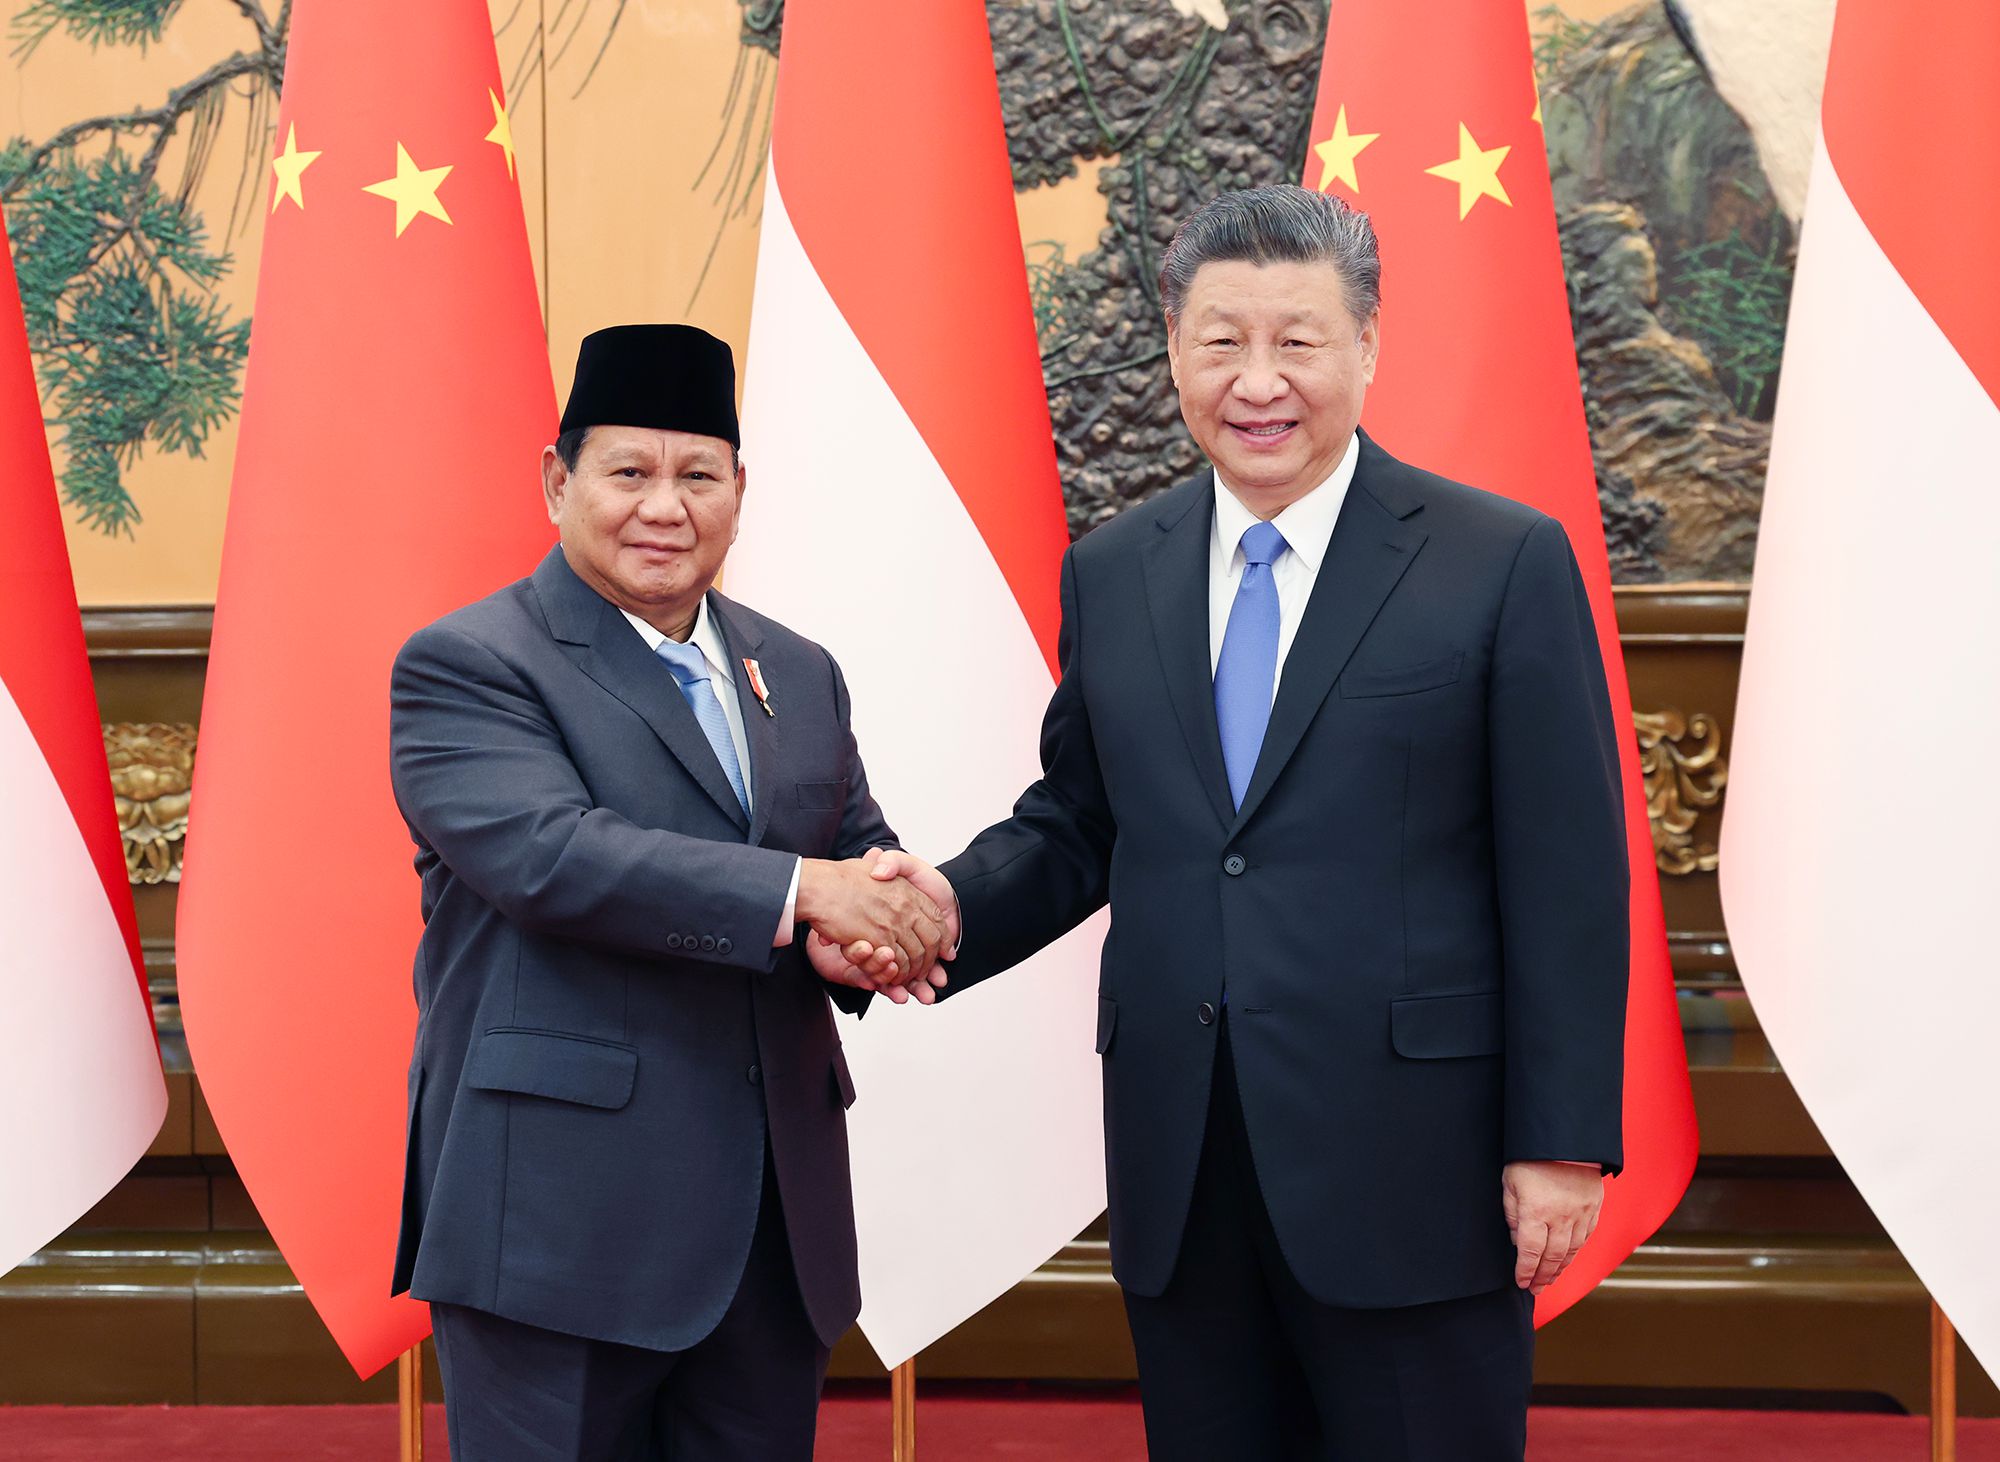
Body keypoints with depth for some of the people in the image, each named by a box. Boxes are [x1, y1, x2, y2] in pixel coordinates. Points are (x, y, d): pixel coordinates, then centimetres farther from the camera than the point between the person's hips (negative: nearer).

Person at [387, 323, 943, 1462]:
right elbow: (549, 854, -20)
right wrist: (800, 893, -23)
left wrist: (862, 932, -8)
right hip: (558, 1214, -6)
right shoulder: (466, 667, -5)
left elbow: (862, 848, 17)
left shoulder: (798, 675, 15)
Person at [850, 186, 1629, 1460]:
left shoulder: (1506, 564, -5)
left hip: (1410, 1169, -4)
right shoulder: (1110, 574, 8)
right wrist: (956, 907, -6)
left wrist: (1561, 1144, -9)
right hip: (1179, 1168, 4)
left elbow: (1568, 882, -6)